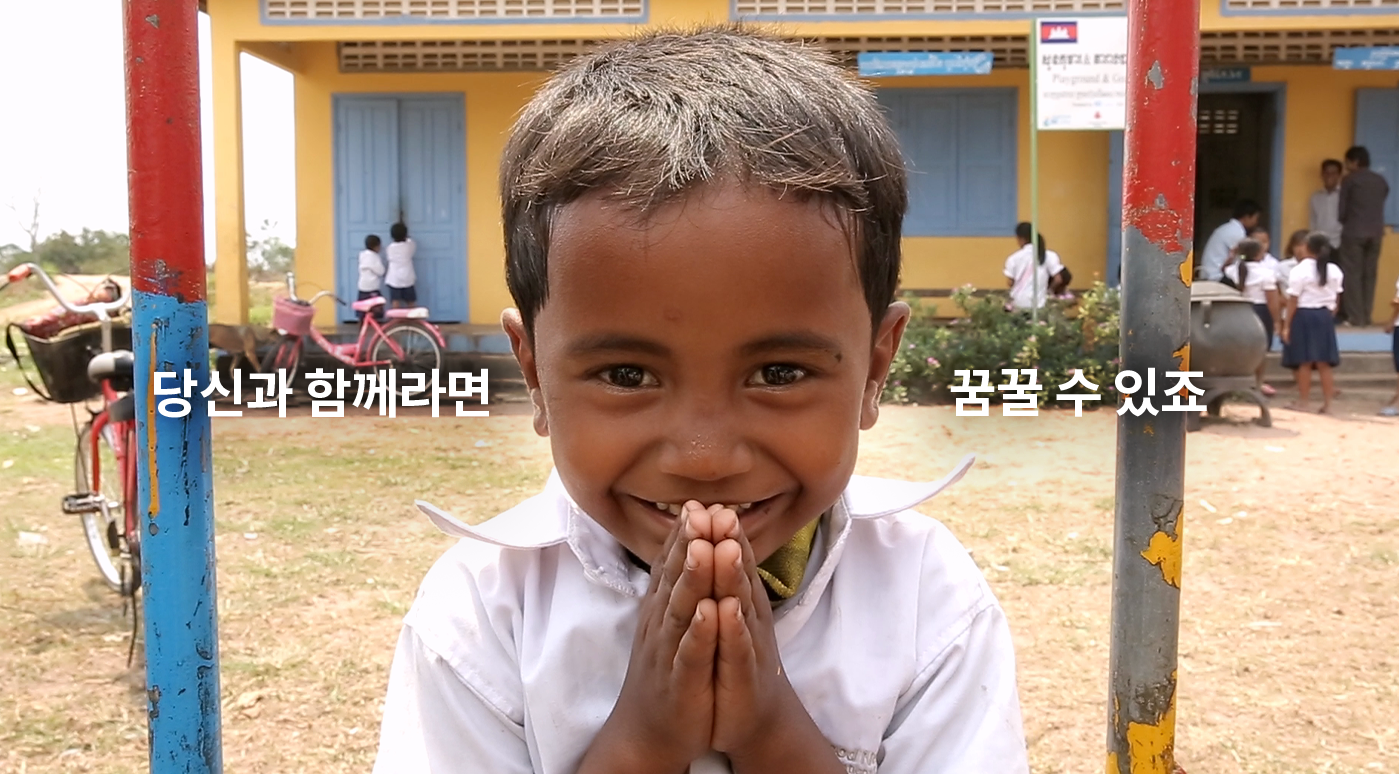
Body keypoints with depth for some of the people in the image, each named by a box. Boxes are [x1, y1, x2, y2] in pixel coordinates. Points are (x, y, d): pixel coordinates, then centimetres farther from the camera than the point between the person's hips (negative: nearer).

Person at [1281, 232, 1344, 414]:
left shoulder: (1300, 270, -12)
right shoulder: (1335, 271, 7)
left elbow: (1293, 301, -11)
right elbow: (1335, 300, 9)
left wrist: (1287, 325, -8)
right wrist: (1329, 317, 20)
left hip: (1304, 315, -5)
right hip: (1324, 316, 5)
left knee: (1304, 362, -1)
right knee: (1324, 363, 8)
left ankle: (1302, 402, 5)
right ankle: (1327, 403, 10)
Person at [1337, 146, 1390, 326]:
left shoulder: (1349, 180, -3)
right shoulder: (1381, 181, 13)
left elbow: (1342, 209, -2)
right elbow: (1381, 206, 14)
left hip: (1354, 232, -5)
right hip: (1376, 233, 5)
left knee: (1353, 274, -1)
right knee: (1370, 274, 7)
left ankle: (1355, 317, -5)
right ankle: (1366, 316, 7)